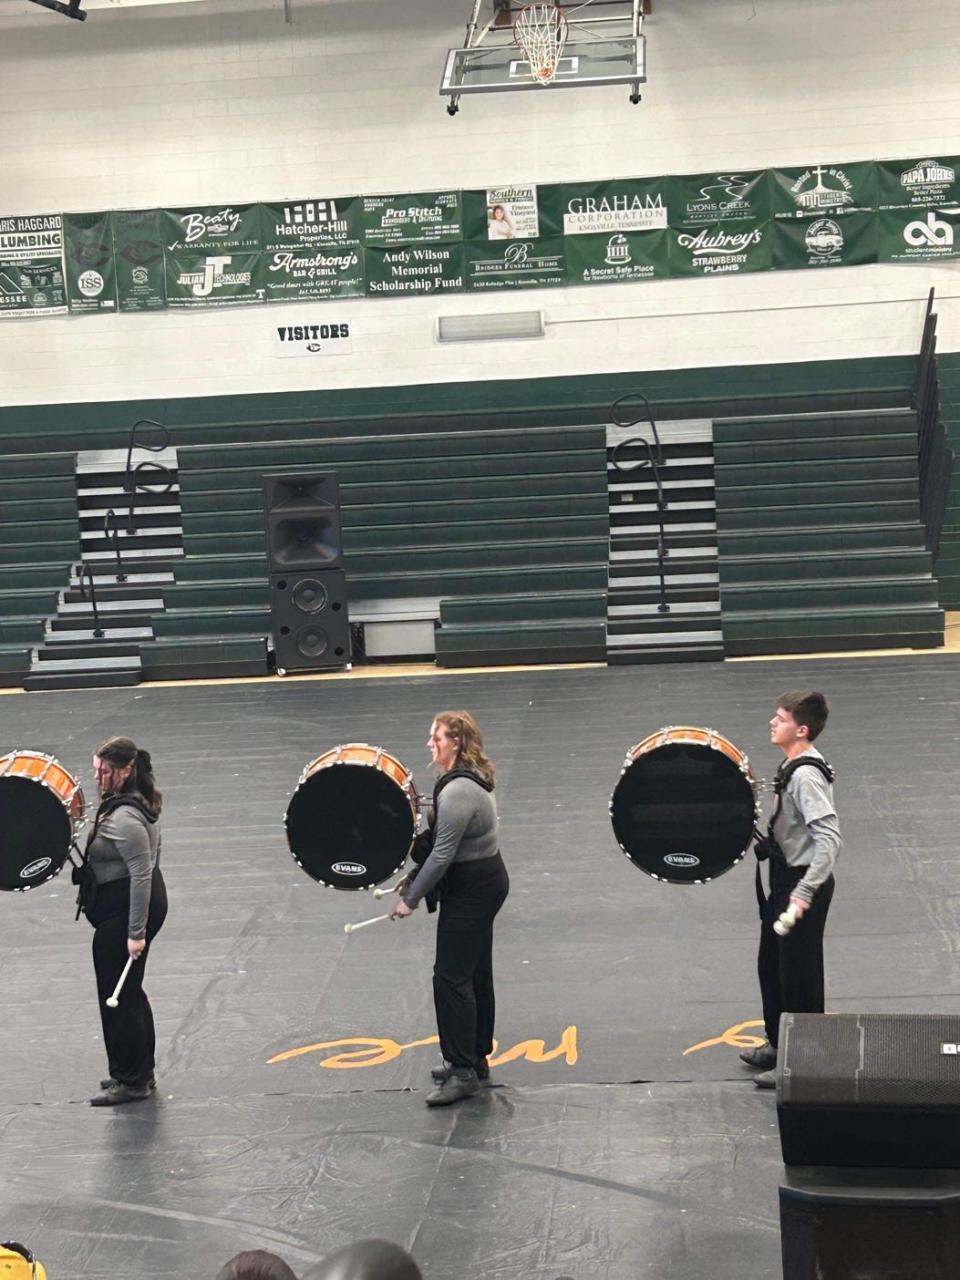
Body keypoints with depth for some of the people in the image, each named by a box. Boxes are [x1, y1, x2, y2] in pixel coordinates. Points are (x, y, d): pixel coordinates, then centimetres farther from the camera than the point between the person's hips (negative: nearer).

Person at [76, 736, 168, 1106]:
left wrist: (137, 932, -25)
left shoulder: (124, 818, -24)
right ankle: (141, 1072, 30)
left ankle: (130, 1080, 10)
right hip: (145, 903, 10)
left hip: (123, 911, -10)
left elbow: (141, 874, -26)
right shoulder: (137, 803, 8)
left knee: (117, 995, 0)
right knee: (129, 992, 19)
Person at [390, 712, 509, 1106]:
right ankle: (475, 1058, 28)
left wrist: (411, 899, -17)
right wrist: (416, 878, 13)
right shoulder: (470, 780, 9)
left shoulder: (458, 791, -24)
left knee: (451, 978, -7)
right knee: (475, 976, 17)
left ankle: (463, 1071, -4)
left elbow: (443, 853, -24)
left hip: (472, 891, -11)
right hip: (485, 882, 11)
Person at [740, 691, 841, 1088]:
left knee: (799, 977, 3)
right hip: (786, 878, 10)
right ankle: (779, 1043, 39)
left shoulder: (806, 776, -26)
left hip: (803, 883, -10)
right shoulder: (793, 765, 4)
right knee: (771, 964, 23)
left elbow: (829, 839, -33)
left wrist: (804, 893, -36)